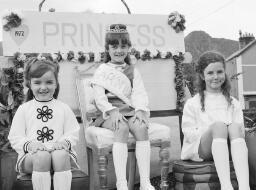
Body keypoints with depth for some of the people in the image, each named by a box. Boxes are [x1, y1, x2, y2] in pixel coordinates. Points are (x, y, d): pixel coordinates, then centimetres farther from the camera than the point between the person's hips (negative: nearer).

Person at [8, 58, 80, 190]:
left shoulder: (63, 108, 12)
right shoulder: (23, 109, 10)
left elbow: (73, 133, 8)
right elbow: (15, 137, 6)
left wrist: (65, 142, -14)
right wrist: (29, 144, -15)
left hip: (59, 151, 1)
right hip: (32, 155, 0)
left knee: (61, 155, -34)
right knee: (42, 156, -35)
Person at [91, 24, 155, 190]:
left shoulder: (133, 71, 20)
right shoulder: (101, 71, 12)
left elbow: (140, 93, 6)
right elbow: (100, 98, -1)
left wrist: (140, 110, -15)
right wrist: (113, 111, -20)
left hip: (131, 111, 2)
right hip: (110, 113, -2)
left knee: (141, 127, -31)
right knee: (122, 128, -35)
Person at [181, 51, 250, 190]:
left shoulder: (233, 103, 17)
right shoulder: (192, 104, 10)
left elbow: (241, 132, 9)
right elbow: (189, 133, 1)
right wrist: (211, 130, -13)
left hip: (227, 148, 2)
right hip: (200, 149, -2)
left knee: (235, 127, -30)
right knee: (219, 125, -32)